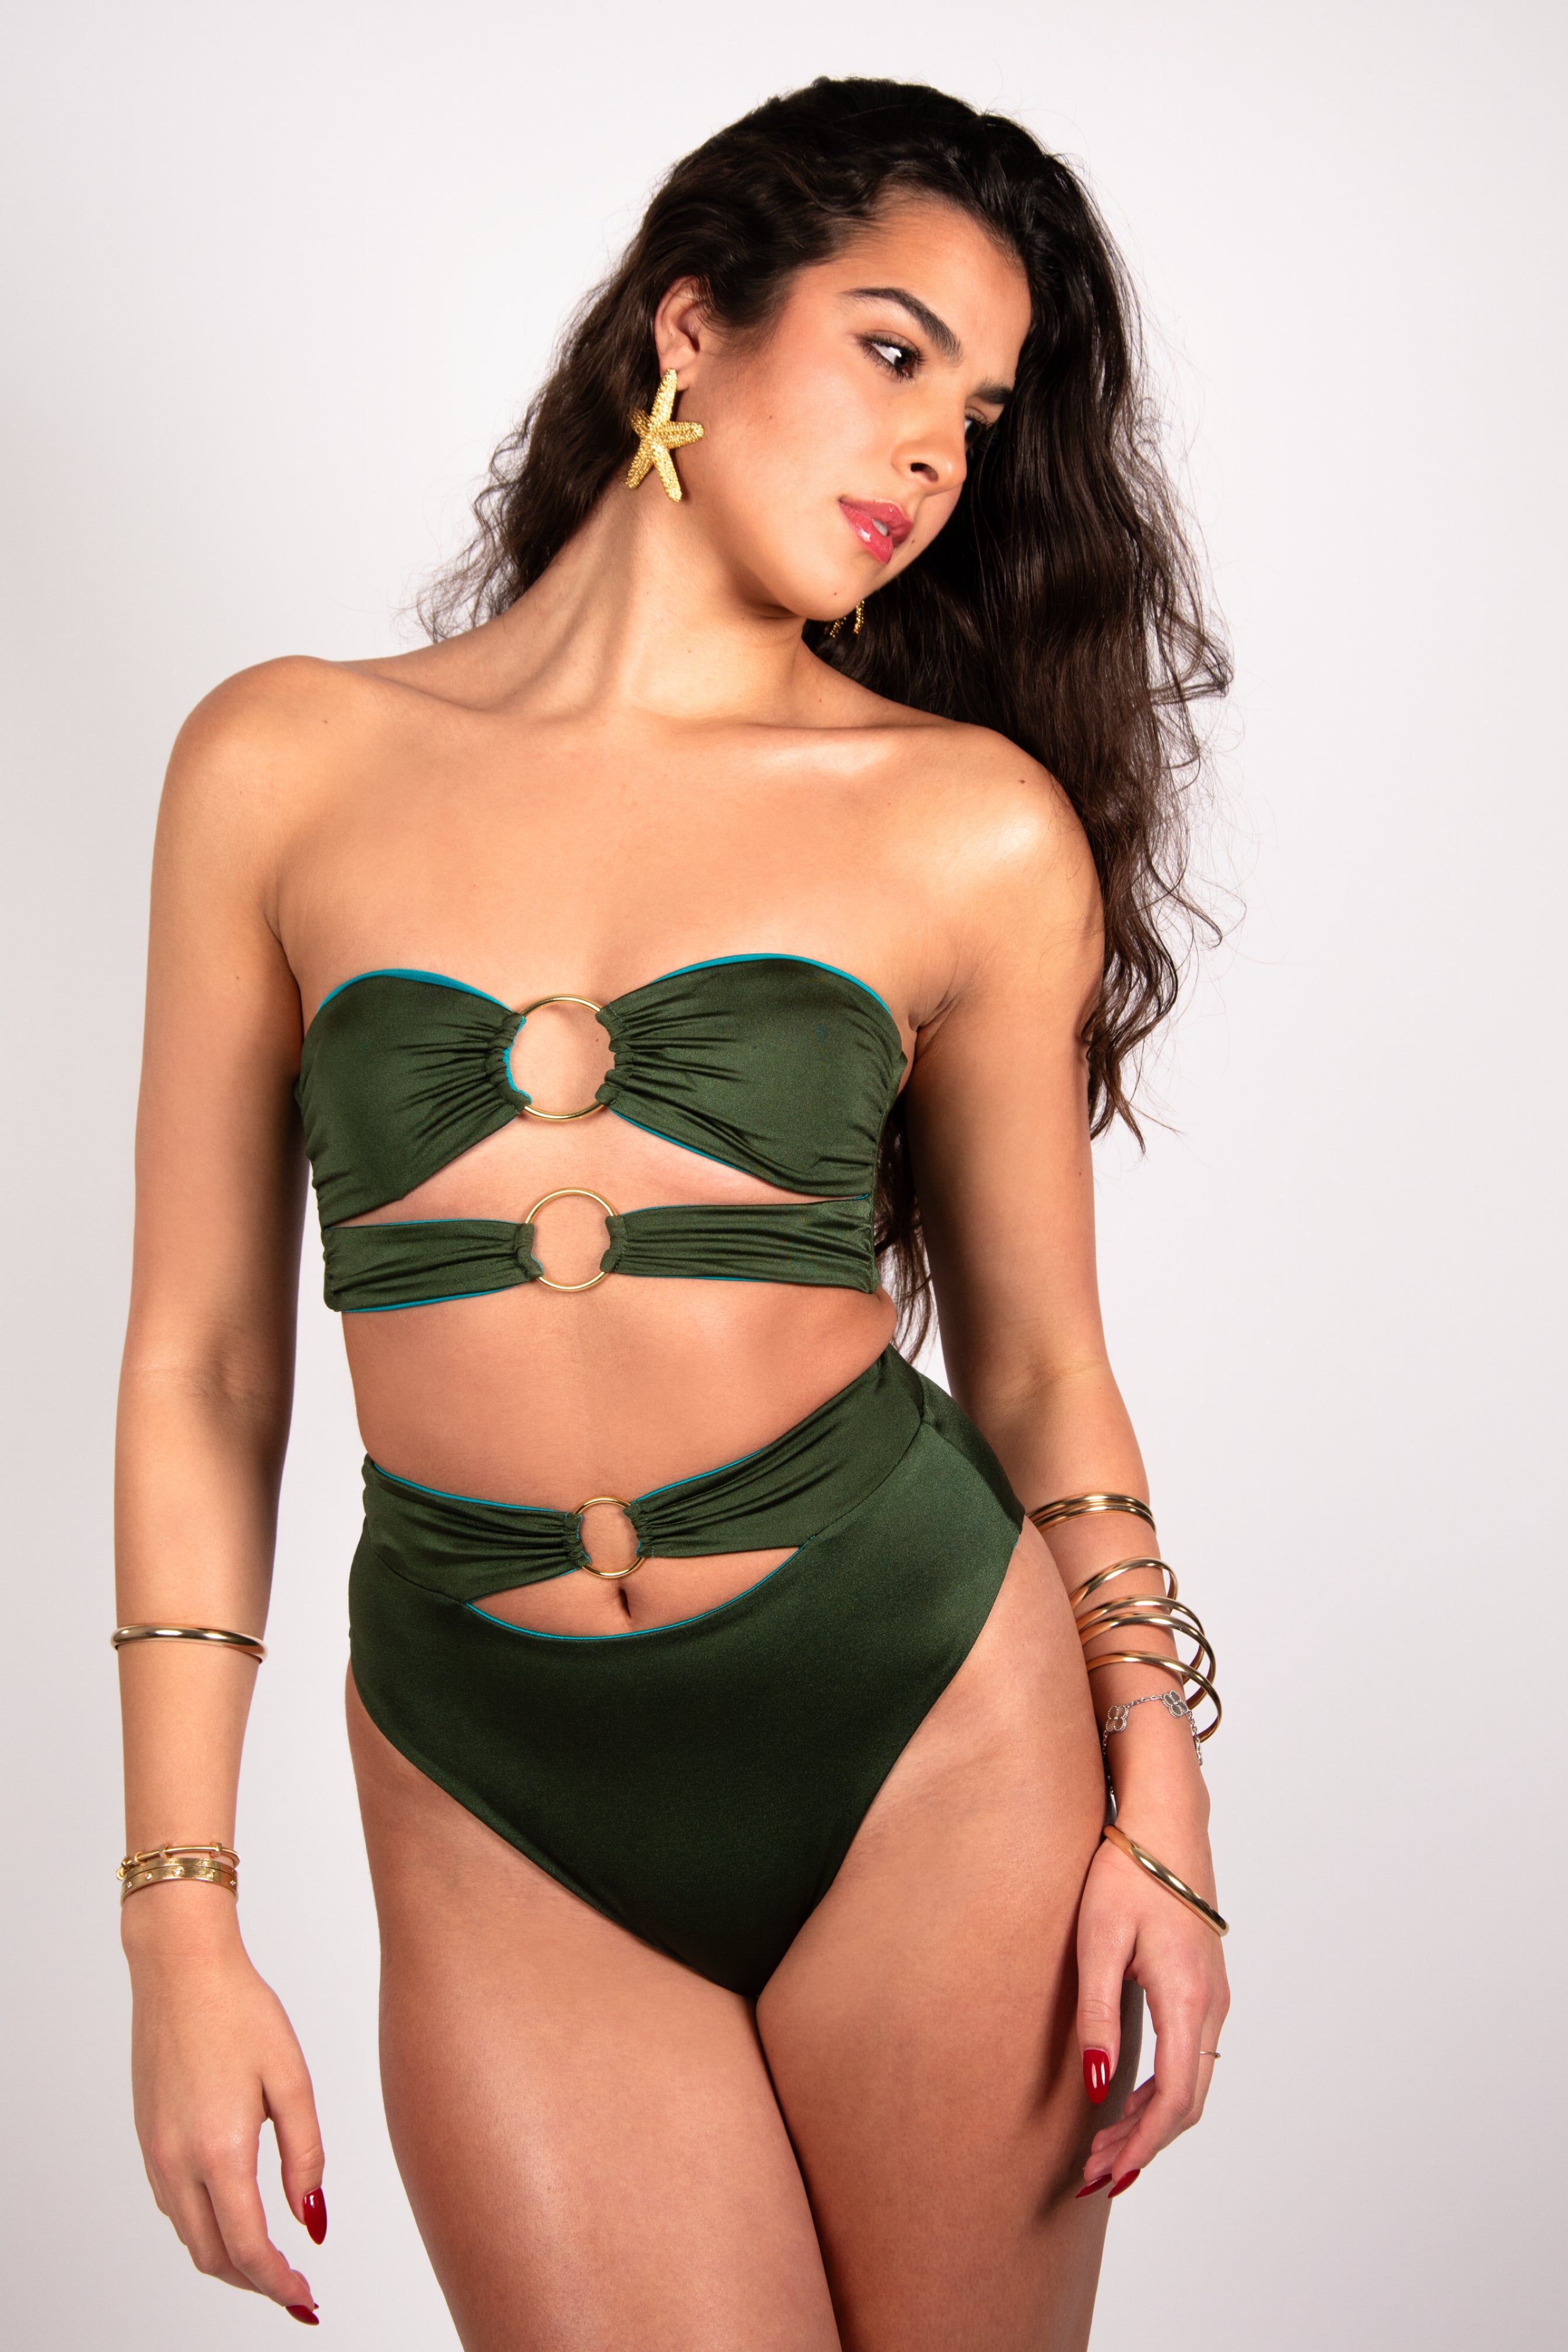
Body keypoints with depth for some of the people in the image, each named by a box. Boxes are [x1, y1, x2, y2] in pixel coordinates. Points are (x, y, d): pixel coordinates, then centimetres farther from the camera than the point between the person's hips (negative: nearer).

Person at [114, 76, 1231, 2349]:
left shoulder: (973, 824, 0)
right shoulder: (288, 764, 1)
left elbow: (1039, 1356, 7)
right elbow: (202, 1363, 2)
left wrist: (1163, 1807, -2)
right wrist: (182, 1930, 0)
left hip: (929, 1730, 1)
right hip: (504, 1810, 0)